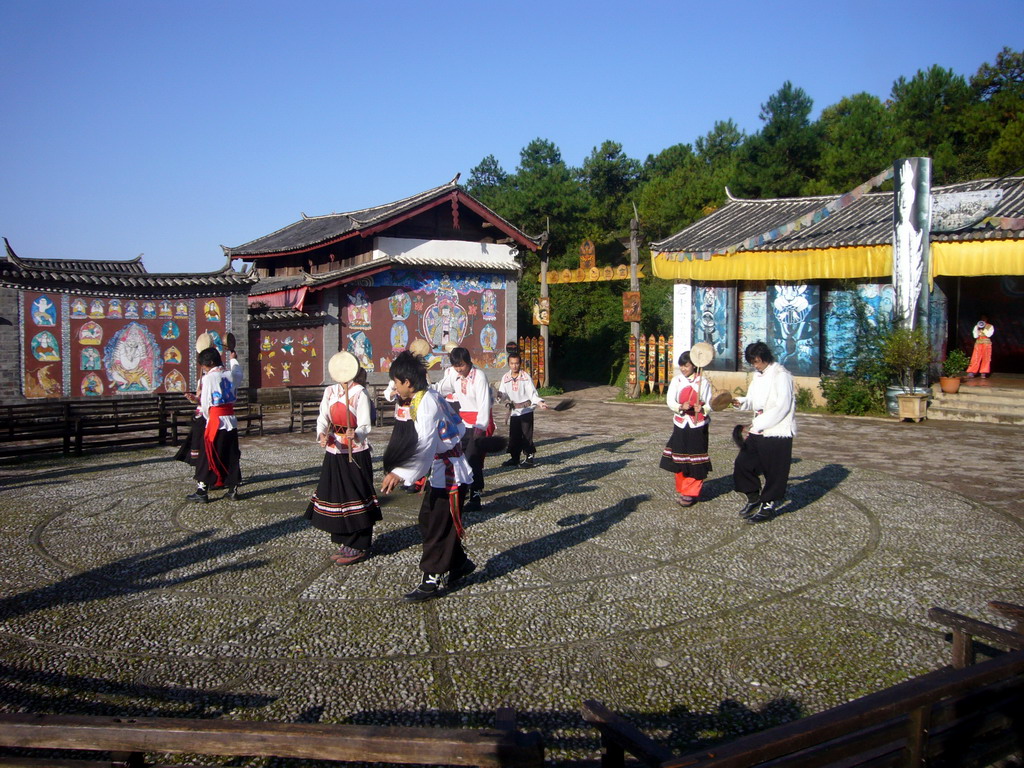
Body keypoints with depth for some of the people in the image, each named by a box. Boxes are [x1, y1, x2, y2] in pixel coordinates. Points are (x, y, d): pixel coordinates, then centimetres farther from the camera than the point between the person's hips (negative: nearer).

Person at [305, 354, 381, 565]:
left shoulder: (360, 393, -11)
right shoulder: (330, 391, 7)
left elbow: (365, 425, -17)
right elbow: (323, 418, 0)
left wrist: (355, 435, -39)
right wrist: (322, 434, -21)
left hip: (355, 454, -6)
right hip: (334, 452, 6)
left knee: (356, 497, -1)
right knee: (336, 495, 12)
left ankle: (359, 547, 10)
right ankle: (344, 543, 27)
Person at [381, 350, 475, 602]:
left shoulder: (427, 404, -23)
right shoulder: (431, 397, 7)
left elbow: (426, 443, -38)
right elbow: (458, 426, 17)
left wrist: (400, 473, -49)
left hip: (449, 474, -10)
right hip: (442, 471, 10)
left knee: (439, 527, -1)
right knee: (428, 519, 16)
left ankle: (434, 580, 11)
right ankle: (459, 563, 30)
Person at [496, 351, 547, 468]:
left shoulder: (526, 376, -8)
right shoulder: (505, 378, 3)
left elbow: (532, 393, -8)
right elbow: (503, 394, 3)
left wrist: (539, 402, -24)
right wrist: (499, 394, -21)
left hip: (526, 410, -4)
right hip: (514, 411, 4)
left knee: (527, 435, -3)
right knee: (514, 436, 9)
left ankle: (530, 458, 7)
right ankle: (514, 458, 20)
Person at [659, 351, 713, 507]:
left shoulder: (703, 382, -3)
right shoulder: (676, 380, 3)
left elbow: (709, 404, 0)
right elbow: (670, 401, -2)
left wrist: (702, 409, -23)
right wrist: (681, 407, -22)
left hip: (698, 426, -2)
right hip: (681, 425, 2)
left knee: (695, 460, -2)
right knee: (679, 458, 6)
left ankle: (691, 492, 10)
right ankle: (682, 489, 23)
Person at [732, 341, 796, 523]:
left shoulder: (780, 375, -13)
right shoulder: (758, 375, 14)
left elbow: (782, 407, -18)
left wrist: (757, 424, -19)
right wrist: (741, 402, -4)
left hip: (777, 432, -8)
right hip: (758, 431, 8)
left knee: (774, 471, 2)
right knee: (743, 463, 8)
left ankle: (769, 506, 16)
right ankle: (754, 498, 27)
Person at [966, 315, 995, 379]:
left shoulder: (990, 326, 7)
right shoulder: (976, 326, 11)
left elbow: (988, 334, -8)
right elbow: (975, 336, 2)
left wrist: (983, 328, -11)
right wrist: (978, 328, -8)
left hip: (987, 344, -1)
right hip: (978, 343, 1)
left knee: (986, 359, -3)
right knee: (975, 358, -6)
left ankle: (983, 373, 2)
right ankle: (971, 373, -10)